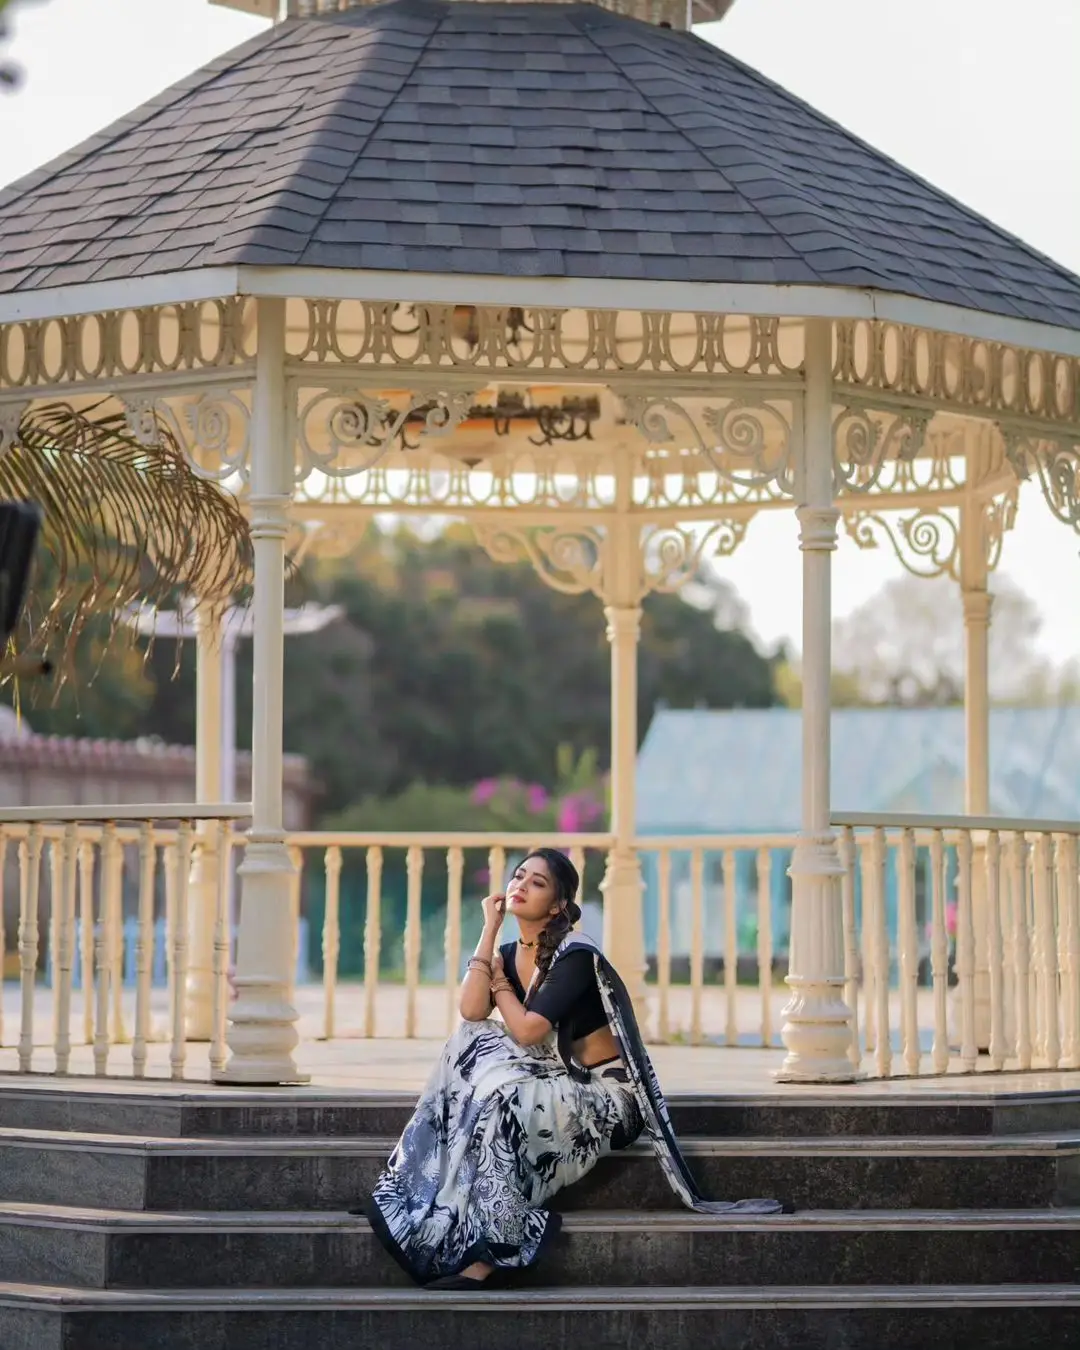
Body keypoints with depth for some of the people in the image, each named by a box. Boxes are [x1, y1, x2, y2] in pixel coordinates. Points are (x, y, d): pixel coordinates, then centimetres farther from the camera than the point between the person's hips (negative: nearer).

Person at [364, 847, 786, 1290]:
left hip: (605, 1094, -7)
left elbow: (527, 1031, -24)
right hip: (559, 1085, 7)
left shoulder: (576, 955, -16)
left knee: (502, 1098, -30)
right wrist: (490, 929, -8)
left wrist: (499, 980, -6)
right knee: (473, 1047, -14)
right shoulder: (510, 954, 7)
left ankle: (485, 1255, -26)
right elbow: (471, 1012, -11)